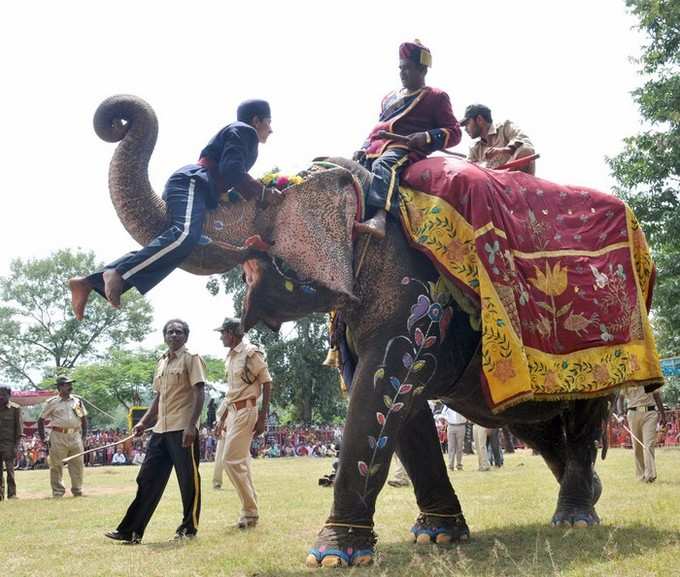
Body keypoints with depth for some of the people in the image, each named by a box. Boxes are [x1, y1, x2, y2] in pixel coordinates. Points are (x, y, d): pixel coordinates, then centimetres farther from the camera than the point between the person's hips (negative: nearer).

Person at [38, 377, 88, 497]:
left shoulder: (77, 400, 11)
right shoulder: (52, 402, 0)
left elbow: (84, 419, 17)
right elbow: (41, 420, 4)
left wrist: (84, 437, 9)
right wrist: (42, 439, -2)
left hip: (75, 436, 3)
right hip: (58, 437, -3)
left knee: (77, 464, 5)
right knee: (56, 465, -1)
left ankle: (77, 491, 16)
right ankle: (58, 492, 8)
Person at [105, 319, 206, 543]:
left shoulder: (191, 359, -4)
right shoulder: (161, 363, 17)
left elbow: (199, 394, -12)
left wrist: (191, 425, -21)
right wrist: (143, 422, 15)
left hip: (183, 430, -8)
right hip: (160, 430, 8)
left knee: (188, 479, 0)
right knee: (147, 479, 8)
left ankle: (189, 528, 13)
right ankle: (131, 531, 12)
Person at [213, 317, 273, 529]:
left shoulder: (251, 353, -10)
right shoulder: (230, 356, 15)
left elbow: (267, 383, -11)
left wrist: (262, 417, -15)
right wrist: (222, 418, 21)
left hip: (246, 411, -9)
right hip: (233, 412, 9)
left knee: (232, 461, -12)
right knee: (241, 463, 10)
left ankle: (250, 511, -4)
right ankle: (250, 512, 16)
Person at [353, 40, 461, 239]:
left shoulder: (436, 97, 10)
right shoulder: (390, 97, 30)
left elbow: (454, 132, 4)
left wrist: (427, 137, -16)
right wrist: (365, 147, 16)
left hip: (405, 148, -8)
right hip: (377, 147, 8)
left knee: (383, 165, -39)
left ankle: (379, 217, -60)